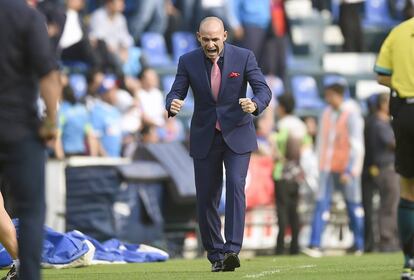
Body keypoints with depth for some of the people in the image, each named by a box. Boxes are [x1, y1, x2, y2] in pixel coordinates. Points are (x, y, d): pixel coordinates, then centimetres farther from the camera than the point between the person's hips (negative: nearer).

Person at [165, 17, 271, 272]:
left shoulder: (244, 57, -7)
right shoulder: (188, 61, -4)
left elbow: (263, 89, -12)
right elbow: (176, 93, -4)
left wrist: (255, 105, -35)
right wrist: (173, 104, -30)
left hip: (237, 135, -2)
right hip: (205, 138, 2)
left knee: (236, 185, -20)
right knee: (206, 197, 3)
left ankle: (232, 250, -25)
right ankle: (215, 255, 16)